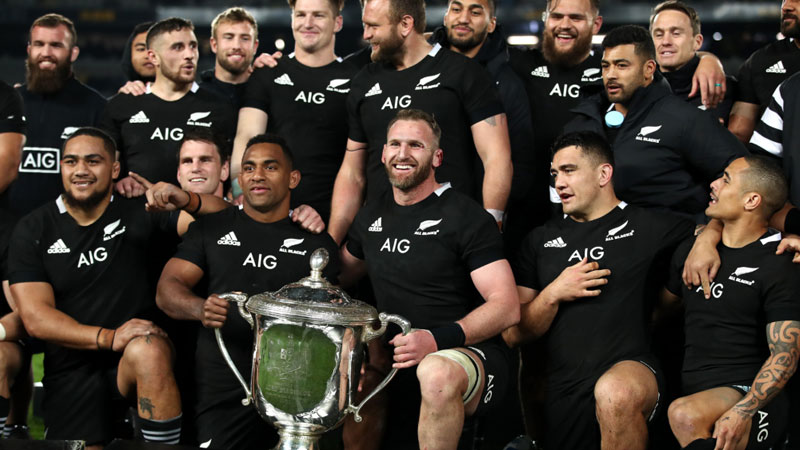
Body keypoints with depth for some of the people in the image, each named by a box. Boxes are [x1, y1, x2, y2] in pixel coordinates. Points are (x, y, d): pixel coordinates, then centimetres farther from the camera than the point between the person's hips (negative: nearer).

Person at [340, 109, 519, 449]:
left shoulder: (466, 217, -8)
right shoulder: (372, 217, 13)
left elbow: (507, 308, -14)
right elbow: (341, 274, 32)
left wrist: (438, 339, -26)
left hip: (468, 350, -6)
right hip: (396, 358, 6)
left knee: (437, 373, -39)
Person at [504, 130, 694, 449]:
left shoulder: (648, 227, 7)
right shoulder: (541, 240, 17)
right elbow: (514, 334, 13)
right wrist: (554, 294, -4)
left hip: (628, 371, -4)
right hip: (563, 389, 4)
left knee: (614, 393, -38)